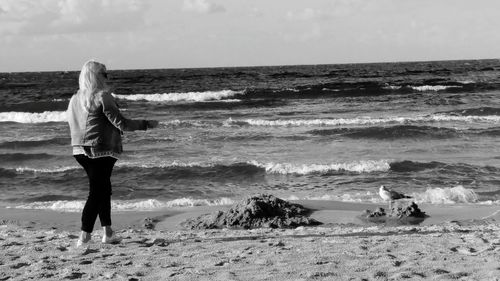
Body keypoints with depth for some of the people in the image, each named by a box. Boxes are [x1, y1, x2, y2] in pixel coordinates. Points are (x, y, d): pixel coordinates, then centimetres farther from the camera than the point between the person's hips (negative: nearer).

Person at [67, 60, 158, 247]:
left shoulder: (75, 98, 11)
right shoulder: (102, 97, -14)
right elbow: (121, 123, -16)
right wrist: (146, 124, -6)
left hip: (80, 150, 8)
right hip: (101, 151, -8)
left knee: (103, 189, 18)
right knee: (96, 193, -3)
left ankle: (108, 232, 21)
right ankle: (84, 237, -4)